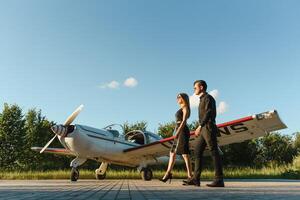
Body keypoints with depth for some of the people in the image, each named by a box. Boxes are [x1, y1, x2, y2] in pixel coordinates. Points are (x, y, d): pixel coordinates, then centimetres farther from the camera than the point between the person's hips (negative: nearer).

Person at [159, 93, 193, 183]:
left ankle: (190, 176, -7)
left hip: (182, 131, -10)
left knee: (185, 154, -10)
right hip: (179, 132, 10)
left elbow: (184, 120, -15)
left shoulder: (185, 107, -3)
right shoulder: (181, 109, 24)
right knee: (172, 153, 7)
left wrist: (178, 131, -24)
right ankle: (168, 174, 10)